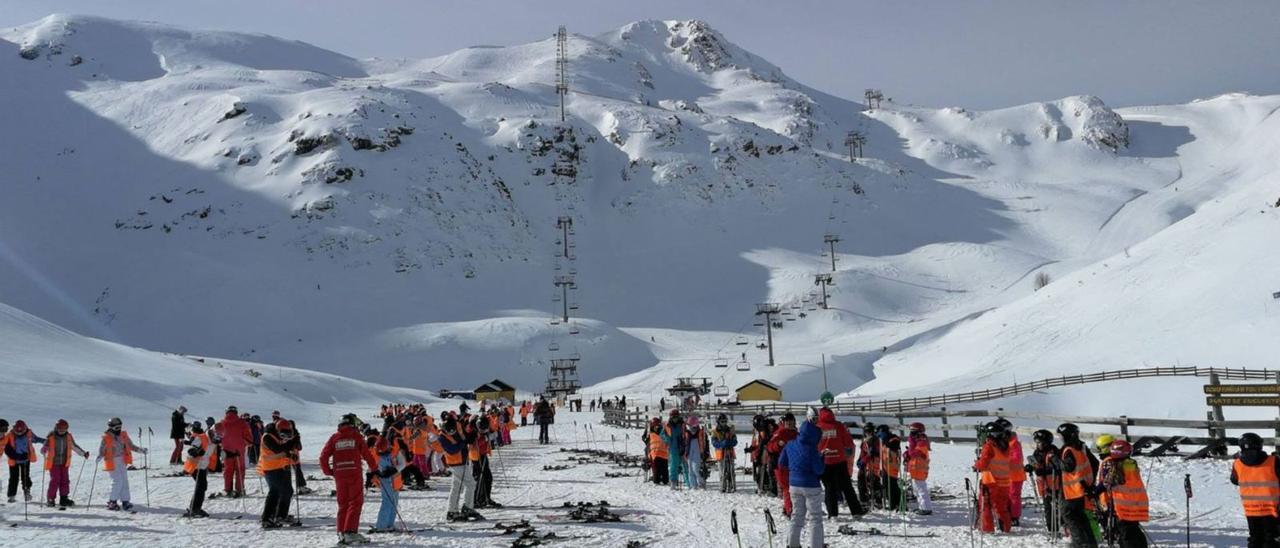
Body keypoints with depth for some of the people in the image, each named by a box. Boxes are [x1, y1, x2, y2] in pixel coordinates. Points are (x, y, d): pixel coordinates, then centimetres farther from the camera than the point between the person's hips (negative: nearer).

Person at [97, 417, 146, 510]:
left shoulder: (123, 435, 5)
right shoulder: (106, 438, -9)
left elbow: (130, 446, 13)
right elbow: (101, 450, -7)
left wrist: (140, 450, 1)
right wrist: (100, 457, -27)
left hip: (122, 461, 5)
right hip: (112, 463, -5)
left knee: (124, 481, 2)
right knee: (117, 481, -11)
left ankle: (125, 501, 7)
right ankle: (111, 502, 3)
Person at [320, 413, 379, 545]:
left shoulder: (334, 437, 9)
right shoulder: (356, 436, 1)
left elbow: (323, 456, 4)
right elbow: (366, 454, 1)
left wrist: (328, 471, 16)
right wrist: (374, 467, 15)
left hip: (339, 474, 4)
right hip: (355, 473, -4)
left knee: (343, 504, 13)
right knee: (355, 502, 0)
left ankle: (341, 533, 9)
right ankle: (350, 531, -12)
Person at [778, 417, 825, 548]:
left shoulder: (790, 445, 0)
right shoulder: (811, 449, -19)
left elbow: (781, 463, 8)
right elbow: (819, 470, -17)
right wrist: (822, 459, 0)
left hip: (794, 485, 6)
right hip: (811, 486, -6)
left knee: (797, 515, 18)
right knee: (815, 518, 5)